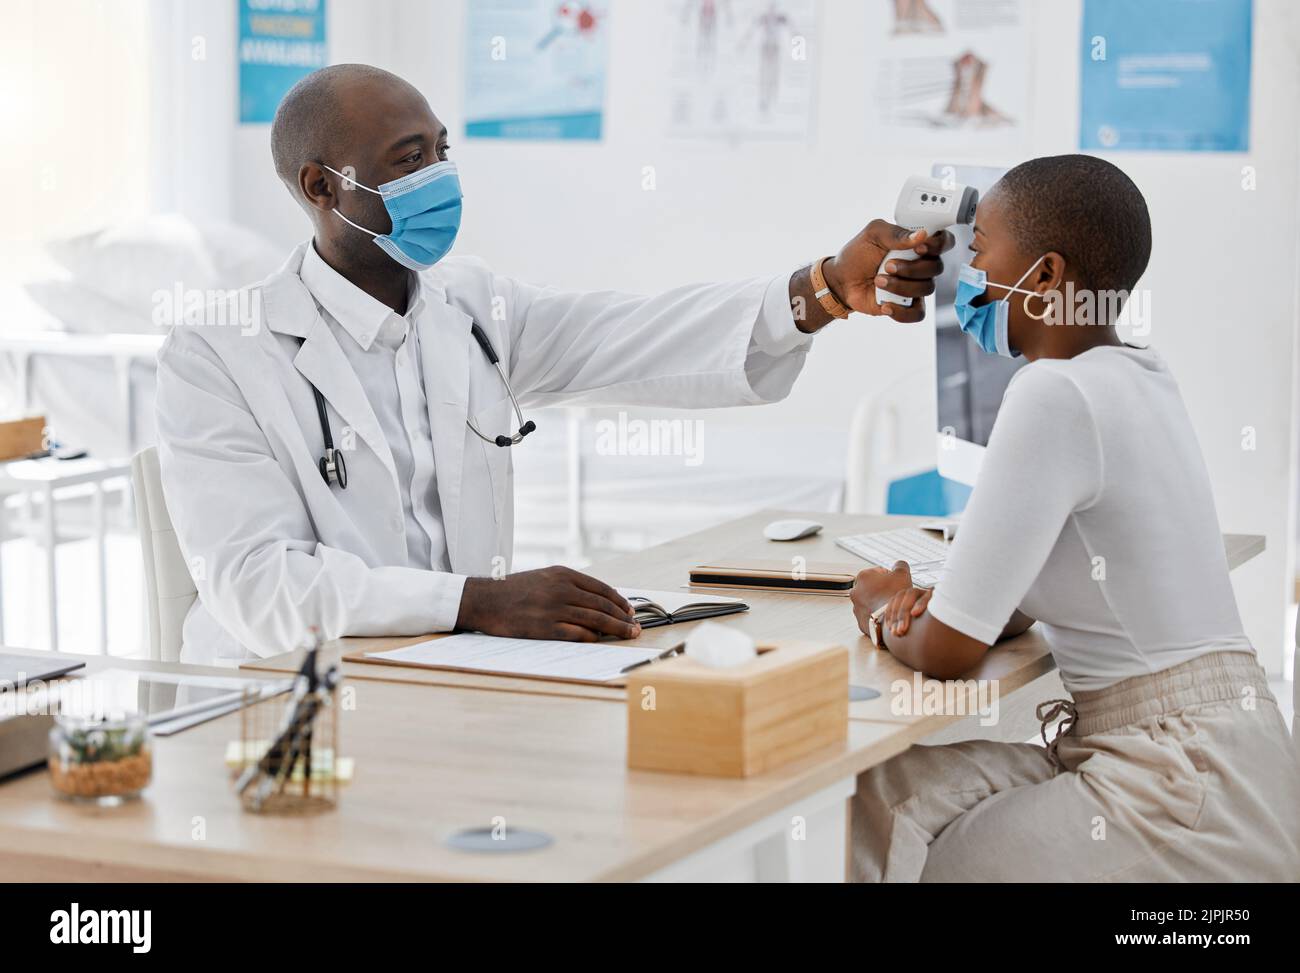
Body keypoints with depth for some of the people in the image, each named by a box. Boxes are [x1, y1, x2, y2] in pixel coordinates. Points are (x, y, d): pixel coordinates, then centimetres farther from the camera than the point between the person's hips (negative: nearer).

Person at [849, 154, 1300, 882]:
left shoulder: (1057, 397, -18)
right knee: (880, 794, 4)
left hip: (1188, 802, -9)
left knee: (880, 831, -6)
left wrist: (885, 615, 6)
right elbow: (1021, 605, 21)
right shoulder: (1139, 379, 11)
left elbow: (949, 652, -16)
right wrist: (927, 606, 2)